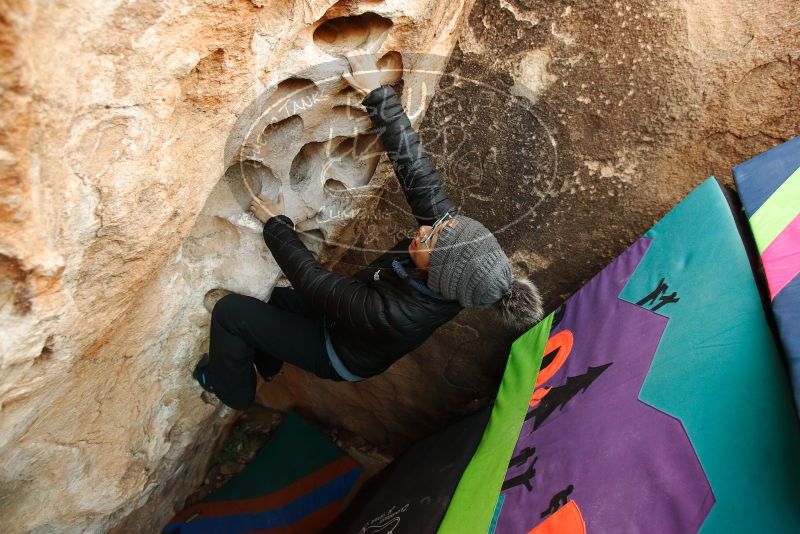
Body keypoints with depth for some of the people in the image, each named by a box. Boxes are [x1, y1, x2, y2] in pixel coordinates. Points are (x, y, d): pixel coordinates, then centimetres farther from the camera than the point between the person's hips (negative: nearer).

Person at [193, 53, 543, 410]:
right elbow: (413, 165, -24)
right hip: (347, 312, 6)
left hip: (342, 354, -6)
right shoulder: (450, 227, -30)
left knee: (229, 310, -5)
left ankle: (231, 389, 24)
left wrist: (276, 225, -23)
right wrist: (377, 93, -25)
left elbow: (315, 283, -34)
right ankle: (265, 363, 48)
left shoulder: (397, 315, -45)